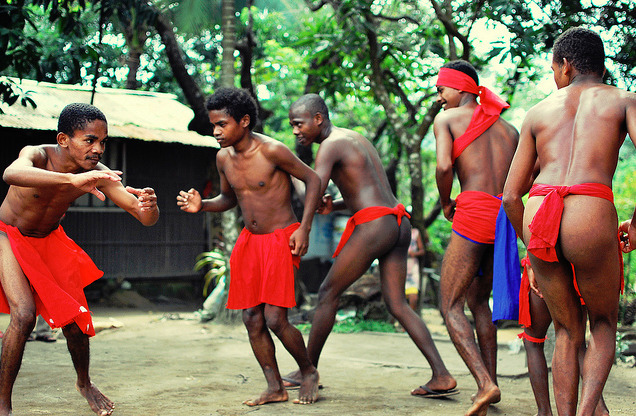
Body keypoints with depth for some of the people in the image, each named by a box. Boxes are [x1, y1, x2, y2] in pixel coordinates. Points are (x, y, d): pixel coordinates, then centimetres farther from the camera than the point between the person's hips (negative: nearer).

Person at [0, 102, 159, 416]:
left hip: (49, 240, 4)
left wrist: (149, 206, -50)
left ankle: (84, 384, 33)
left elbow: (145, 218, -25)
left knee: (74, 321, 3)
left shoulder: (98, 175, -23)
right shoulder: (38, 155, -33)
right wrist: (73, 179, -71)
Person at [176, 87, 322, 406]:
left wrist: (304, 228, -14)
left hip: (281, 239, -7)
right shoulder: (223, 158, 1)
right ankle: (275, 388, 13)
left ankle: (309, 373, 13)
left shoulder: (272, 151, -18)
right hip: (249, 239, 7)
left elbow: (313, 179, -10)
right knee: (251, 319, 2)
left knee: (275, 319, -12)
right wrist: (202, 205, -3)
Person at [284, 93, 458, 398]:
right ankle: (442, 377, 0)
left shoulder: (330, 145, -6)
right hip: (399, 223, 9)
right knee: (396, 303, 7)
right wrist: (334, 206, 16)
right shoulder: (355, 138, 24)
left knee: (328, 293, 4)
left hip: (374, 225, -9)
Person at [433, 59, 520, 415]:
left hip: (474, 213, -6)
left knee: (451, 305, 0)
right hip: (505, 217, 7)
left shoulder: (447, 119, 4)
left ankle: (485, 383, -16)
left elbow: (444, 165, -13)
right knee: (478, 300, 22)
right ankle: (490, 383, 19)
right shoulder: (508, 128, 21)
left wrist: (446, 203, 4)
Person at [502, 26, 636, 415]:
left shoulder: (539, 112, 24)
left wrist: (532, 251, 31)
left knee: (568, 333, 20)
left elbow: (511, 196, 20)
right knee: (604, 324, 21)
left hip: (536, 218, 3)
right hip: (591, 216, -2)